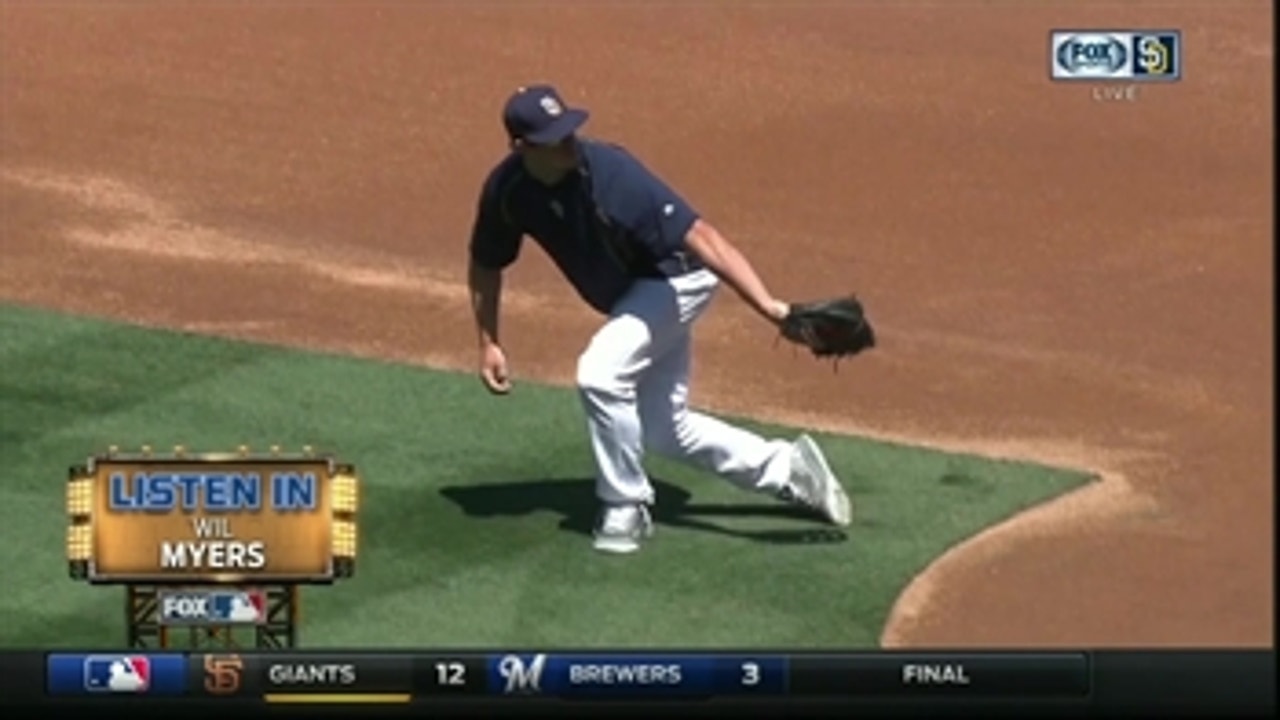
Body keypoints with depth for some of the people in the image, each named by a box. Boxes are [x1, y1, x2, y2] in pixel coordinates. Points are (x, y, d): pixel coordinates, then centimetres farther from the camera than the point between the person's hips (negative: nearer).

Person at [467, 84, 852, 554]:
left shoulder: (611, 174, -35)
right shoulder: (506, 190, -18)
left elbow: (698, 236, -41)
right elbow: (486, 265, 2)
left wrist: (766, 305, -49)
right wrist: (489, 343, -3)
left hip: (675, 277, -7)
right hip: (628, 296, 7)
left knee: (600, 374, -25)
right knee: (664, 430, 11)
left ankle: (626, 509, -6)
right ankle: (788, 468, 27)